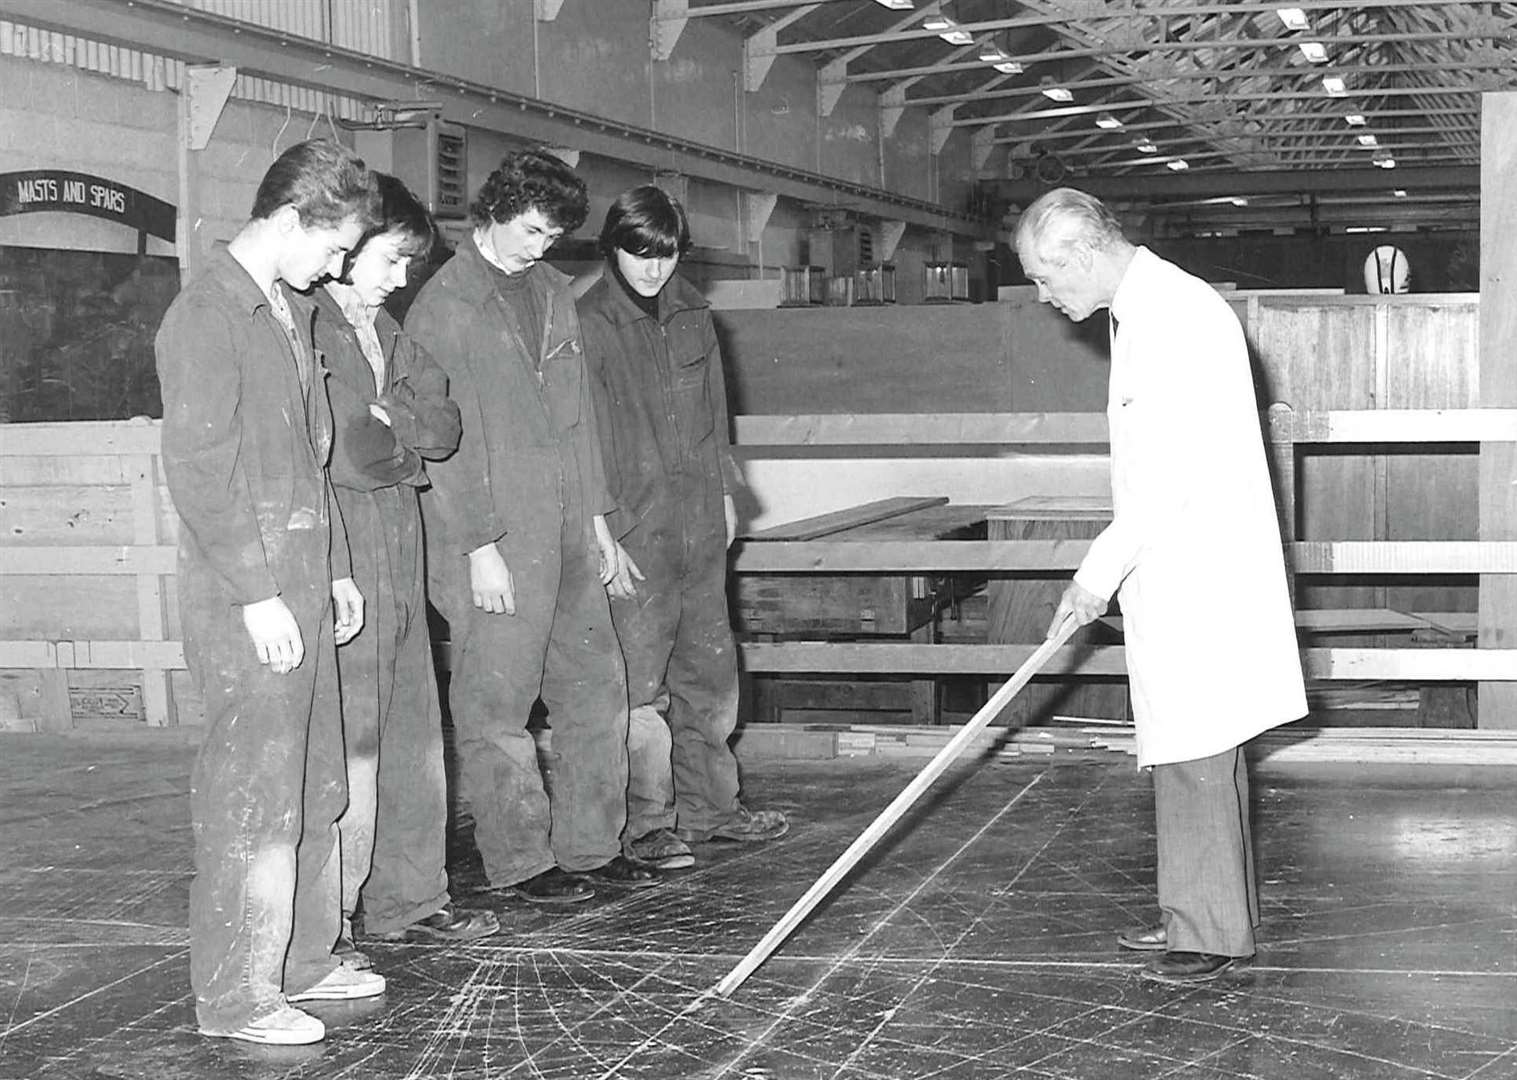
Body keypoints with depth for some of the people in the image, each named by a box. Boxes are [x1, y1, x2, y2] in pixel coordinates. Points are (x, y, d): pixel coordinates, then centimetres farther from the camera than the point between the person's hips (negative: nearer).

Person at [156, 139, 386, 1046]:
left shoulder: (292, 312, 17)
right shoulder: (207, 315, -12)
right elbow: (197, 468, -17)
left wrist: (336, 568, 19)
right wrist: (256, 593, -19)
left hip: (303, 590, 9)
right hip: (245, 601, -9)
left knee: (315, 790, 14)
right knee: (254, 795, -5)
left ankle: (303, 961, 25)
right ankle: (235, 996, 3)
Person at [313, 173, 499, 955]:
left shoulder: (383, 330, 19)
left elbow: (443, 428, 11)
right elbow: (340, 446, -17)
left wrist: (386, 418, -6)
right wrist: (405, 433, -1)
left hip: (399, 539, 9)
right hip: (338, 538, -9)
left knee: (412, 730, 12)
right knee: (344, 737, -8)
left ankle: (408, 898, 23)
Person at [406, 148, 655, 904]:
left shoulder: (553, 292, 14)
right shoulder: (443, 307, -9)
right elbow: (448, 437, -13)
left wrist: (596, 514, 17)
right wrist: (480, 546, -16)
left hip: (566, 532, 8)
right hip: (497, 542, -8)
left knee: (596, 686, 11)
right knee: (497, 704, 0)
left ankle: (590, 846, 22)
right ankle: (519, 860, 9)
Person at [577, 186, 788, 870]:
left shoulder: (690, 313, 10)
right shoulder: (589, 324, -10)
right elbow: (585, 440, -12)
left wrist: (725, 493, 19)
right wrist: (607, 535, -15)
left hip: (701, 523, 7)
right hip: (636, 530, -6)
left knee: (710, 670, 12)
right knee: (641, 684, -4)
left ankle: (709, 806, 24)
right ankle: (649, 826, 5)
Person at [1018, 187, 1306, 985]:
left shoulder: (1178, 314, -17)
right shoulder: (1146, 313, 15)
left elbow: (1174, 470, -23)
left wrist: (1100, 571, -18)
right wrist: (1111, 569, 20)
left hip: (1196, 577, -10)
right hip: (1174, 570, 10)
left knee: (1194, 755, -5)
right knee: (1193, 754, 15)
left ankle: (1212, 932, 2)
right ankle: (1204, 916, 25)